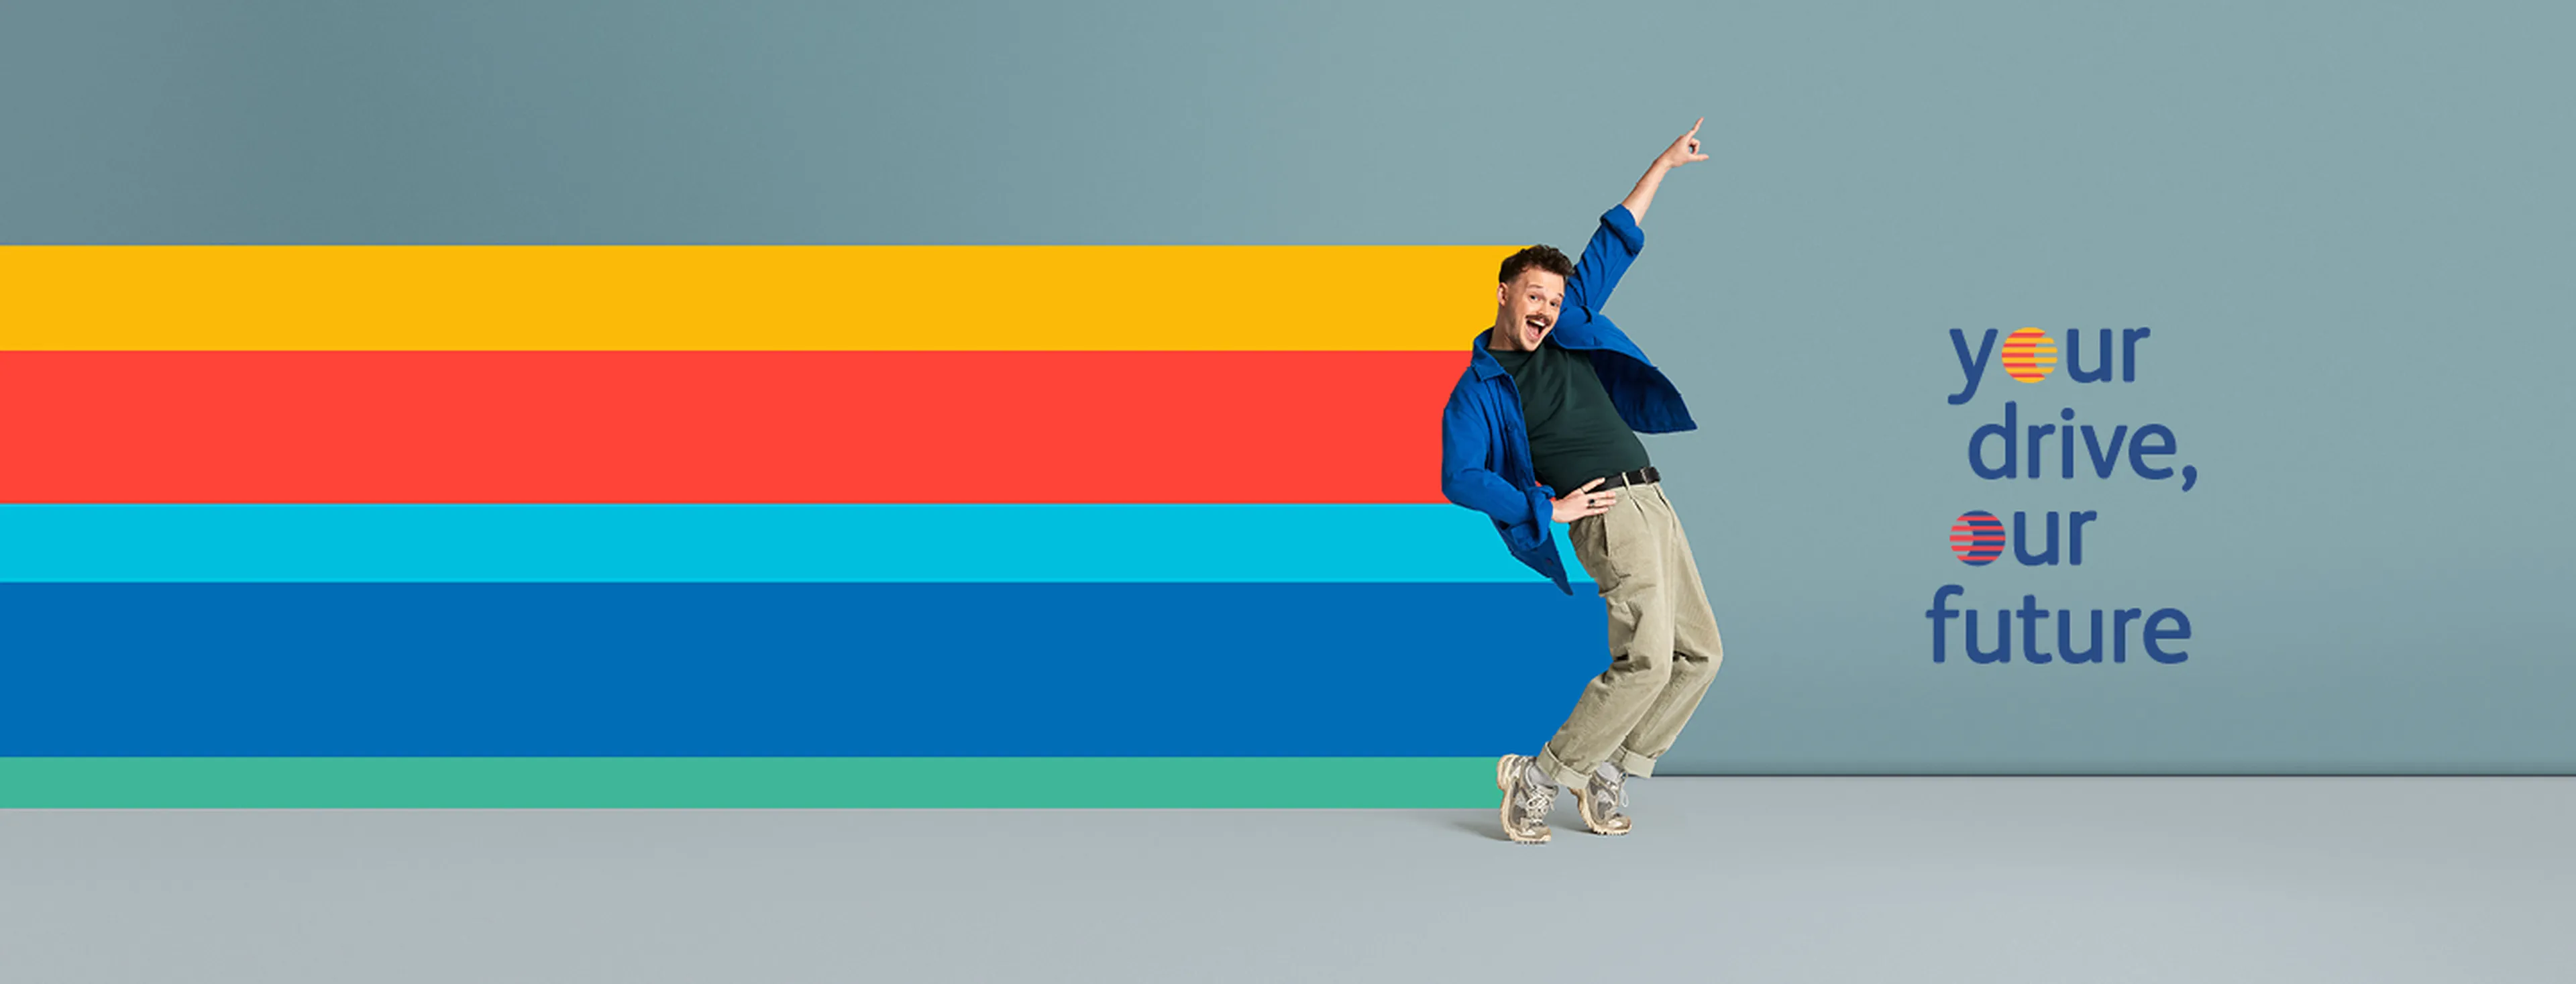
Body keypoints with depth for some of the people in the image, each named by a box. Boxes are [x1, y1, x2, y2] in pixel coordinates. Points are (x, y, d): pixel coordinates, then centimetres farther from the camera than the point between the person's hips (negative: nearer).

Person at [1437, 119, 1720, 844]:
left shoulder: (1570, 330, 16)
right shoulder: (1477, 390, -1)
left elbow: (1614, 244, 23)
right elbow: (1459, 478, -12)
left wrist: (1664, 165, 25)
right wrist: (1547, 508, -14)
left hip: (1654, 505, 8)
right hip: (1610, 513, -8)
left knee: (1698, 653, 6)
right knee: (1646, 659, -19)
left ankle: (1609, 770, 13)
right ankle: (1538, 775, -8)